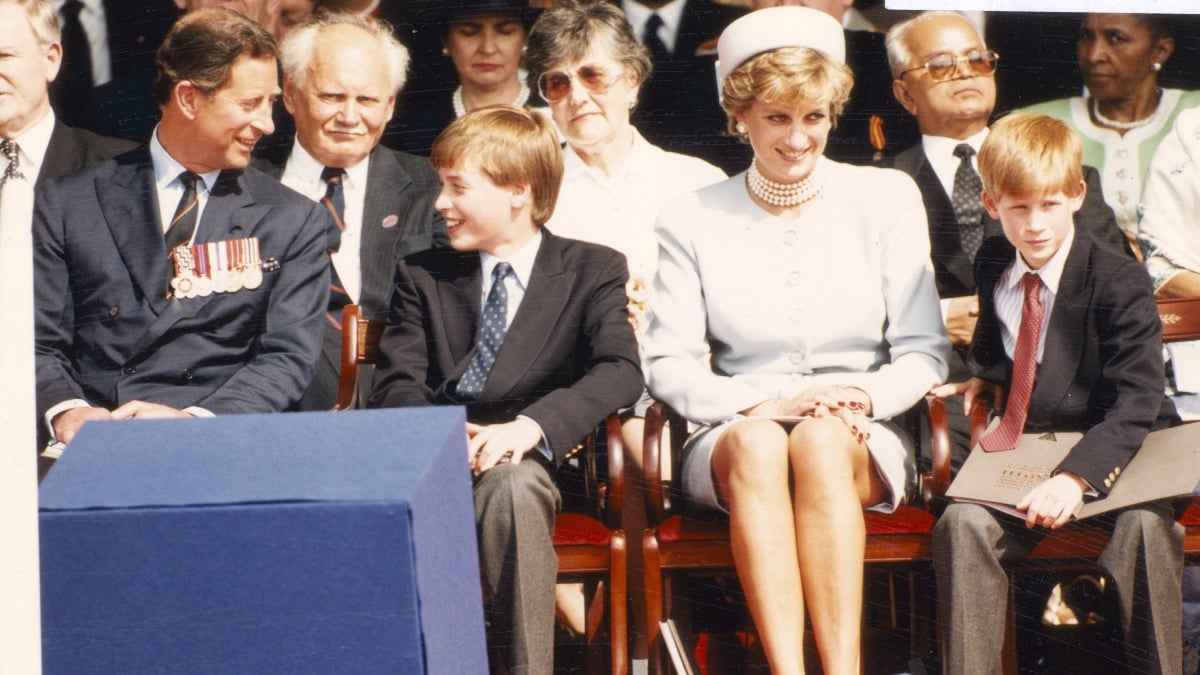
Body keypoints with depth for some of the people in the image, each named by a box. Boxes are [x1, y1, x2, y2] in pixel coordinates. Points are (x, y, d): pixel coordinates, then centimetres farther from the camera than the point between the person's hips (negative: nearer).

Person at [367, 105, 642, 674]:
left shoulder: (592, 270, 10)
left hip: (529, 454, -2)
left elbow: (620, 370, -7)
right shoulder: (422, 275, 19)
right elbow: (396, 382, 7)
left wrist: (530, 425, -24)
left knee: (511, 484, -39)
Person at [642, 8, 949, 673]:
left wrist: (862, 398, -15)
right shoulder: (691, 220, 7)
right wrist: (764, 404, -16)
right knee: (757, 442, -35)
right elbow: (669, 365, 1)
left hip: (863, 441, 0)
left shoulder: (887, 198, 7)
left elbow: (924, 353, 6)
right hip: (735, 436, 0)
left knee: (820, 440, -35)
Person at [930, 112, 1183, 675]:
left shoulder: (1121, 283, -11)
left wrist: (1076, 476, -35)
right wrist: (985, 376, 6)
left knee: (1145, 525, -34)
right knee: (962, 524, -25)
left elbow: (1133, 404, -20)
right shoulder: (992, 265, 7)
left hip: (1105, 454, -4)